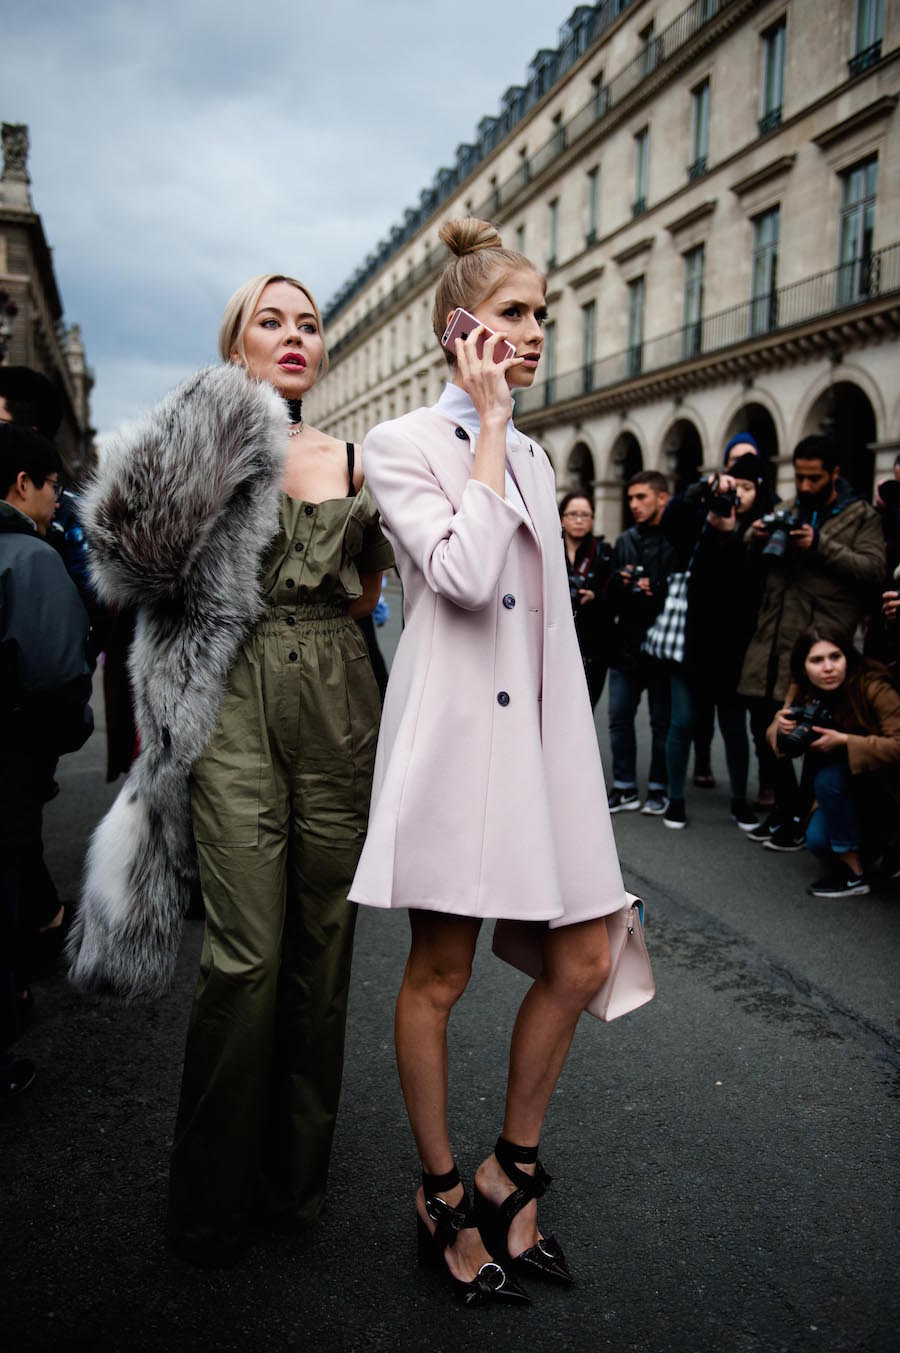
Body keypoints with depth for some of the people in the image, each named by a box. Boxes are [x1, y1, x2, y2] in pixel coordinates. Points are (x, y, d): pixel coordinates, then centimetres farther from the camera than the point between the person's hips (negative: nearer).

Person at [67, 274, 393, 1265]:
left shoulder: (356, 460, 13)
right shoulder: (203, 445, 5)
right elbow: (135, 555, -3)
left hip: (338, 707, 3)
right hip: (235, 707, -3)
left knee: (321, 942, 8)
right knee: (245, 952, -3)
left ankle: (295, 1173, 27)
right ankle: (214, 1194, 19)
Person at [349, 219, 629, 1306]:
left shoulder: (533, 459, 18)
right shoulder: (402, 445, -2)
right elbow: (465, 574, -20)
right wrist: (489, 426, -11)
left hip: (538, 729, 7)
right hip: (453, 729, -7)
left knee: (582, 961, 7)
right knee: (439, 976, 4)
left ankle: (511, 1171, 27)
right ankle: (442, 1196, 25)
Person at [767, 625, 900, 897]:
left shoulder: (874, 688, -26)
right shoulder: (803, 692, -7)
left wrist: (844, 740, -33)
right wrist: (781, 727, -24)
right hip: (849, 790, 6)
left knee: (829, 774, -30)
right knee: (817, 842, -15)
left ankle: (854, 874, -17)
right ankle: (877, 843, 18)